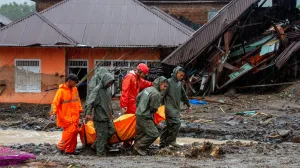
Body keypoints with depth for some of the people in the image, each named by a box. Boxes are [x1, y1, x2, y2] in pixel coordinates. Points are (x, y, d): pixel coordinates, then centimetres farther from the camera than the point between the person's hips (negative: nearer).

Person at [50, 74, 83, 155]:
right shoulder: (61, 90, -11)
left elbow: (77, 101, 21)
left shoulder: (75, 89, 11)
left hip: (74, 116, 7)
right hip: (65, 117, -7)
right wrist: (53, 113, -25)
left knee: (74, 131, 6)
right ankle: (61, 146, -4)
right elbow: (55, 102, -15)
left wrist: (80, 110, 18)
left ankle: (70, 150, 15)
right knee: (70, 130, -17)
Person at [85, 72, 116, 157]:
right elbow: (90, 102, -21)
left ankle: (96, 144, 22)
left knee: (112, 131, 9)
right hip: (100, 117, -8)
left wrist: (111, 113, 25)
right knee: (102, 135, -3)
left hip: (108, 117, 8)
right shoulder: (97, 90, -14)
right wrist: (88, 113, -31)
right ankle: (101, 154, 6)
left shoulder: (108, 89, 10)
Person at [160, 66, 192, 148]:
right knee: (176, 123, -18)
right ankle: (171, 140, -7)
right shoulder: (169, 82, -9)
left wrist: (188, 105, 28)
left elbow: (184, 95, 26)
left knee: (169, 125, 10)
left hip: (176, 108, 8)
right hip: (169, 107, -8)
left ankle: (163, 143, 15)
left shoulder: (179, 83, 15)